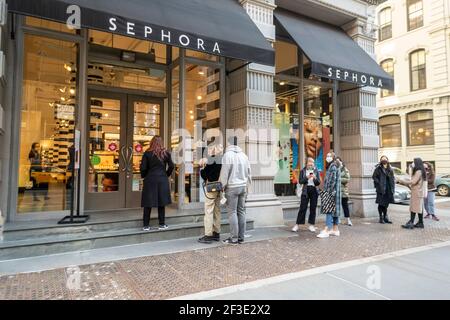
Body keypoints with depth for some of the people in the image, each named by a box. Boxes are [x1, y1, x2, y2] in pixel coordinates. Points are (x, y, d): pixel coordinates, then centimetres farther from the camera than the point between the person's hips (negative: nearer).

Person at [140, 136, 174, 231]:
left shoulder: (147, 153, -3)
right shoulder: (166, 153, 1)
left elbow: (143, 168, -5)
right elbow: (171, 166, 3)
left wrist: (144, 176, 12)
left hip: (150, 180, -1)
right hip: (162, 180, 1)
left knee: (148, 204, 6)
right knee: (161, 203, 10)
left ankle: (146, 225, 10)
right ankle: (162, 224, 14)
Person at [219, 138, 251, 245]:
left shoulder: (228, 155, -10)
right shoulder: (243, 155, 10)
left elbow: (224, 173, -11)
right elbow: (249, 172, 12)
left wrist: (223, 186, -2)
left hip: (232, 187, -6)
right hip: (243, 186, 6)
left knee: (232, 212, -1)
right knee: (241, 211, 10)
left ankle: (234, 238, 2)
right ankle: (241, 237, 15)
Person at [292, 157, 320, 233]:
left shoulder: (316, 171, 8)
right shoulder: (303, 171, 5)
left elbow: (318, 183, 3)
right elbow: (300, 181, -3)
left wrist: (315, 178, -16)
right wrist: (307, 177, -17)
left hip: (314, 191, 2)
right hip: (305, 190, -1)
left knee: (313, 208, 4)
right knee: (302, 208, -3)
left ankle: (311, 225, 13)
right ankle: (297, 225, 1)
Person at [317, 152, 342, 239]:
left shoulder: (333, 166, -12)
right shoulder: (335, 166, 18)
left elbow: (332, 180, -19)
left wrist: (329, 191, -18)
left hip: (331, 192, -10)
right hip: (335, 192, 10)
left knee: (329, 210, -11)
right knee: (335, 210, 12)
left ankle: (327, 231, -11)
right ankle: (335, 230, 18)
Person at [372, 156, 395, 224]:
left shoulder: (390, 169, 9)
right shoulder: (378, 168, -6)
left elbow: (393, 178, 14)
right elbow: (374, 177, -5)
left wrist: (393, 188, 7)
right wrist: (379, 183, -14)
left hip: (388, 189, 5)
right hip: (381, 189, -5)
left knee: (386, 203, 11)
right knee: (381, 203, 1)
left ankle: (385, 217, 24)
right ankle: (381, 218, 11)